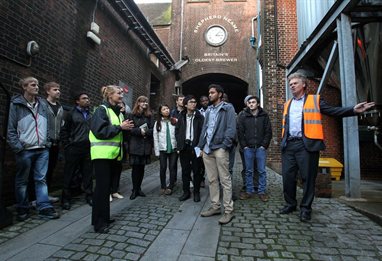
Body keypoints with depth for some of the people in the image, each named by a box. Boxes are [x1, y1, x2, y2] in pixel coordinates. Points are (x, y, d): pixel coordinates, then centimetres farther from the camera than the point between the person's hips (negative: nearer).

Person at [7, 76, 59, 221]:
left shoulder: (41, 104, 12)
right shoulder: (16, 104, -1)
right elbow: (11, 129, -4)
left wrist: (47, 143, 7)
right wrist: (18, 147, -11)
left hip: (42, 149, 4)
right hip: (25, 150, -3)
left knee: (41, 179, 4)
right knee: (22, 180, 9)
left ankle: (45, 208, 7)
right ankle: (22, 209, 21)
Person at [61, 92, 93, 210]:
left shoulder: (91, 115, 14)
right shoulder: (71, 114, 2)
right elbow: (64, 131, 1)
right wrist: (67, 147, -4)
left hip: (88, 148, 4)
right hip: (74, 149, -3)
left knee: (88, 173, 8)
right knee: (69, 174, 4)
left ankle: (88, 195, 20)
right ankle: (66, 199, 16)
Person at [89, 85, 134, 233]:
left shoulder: (118, 112, 16)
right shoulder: (102, 110, -7)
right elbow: (100, 131, -19)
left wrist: (126, 128, 6)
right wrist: (120, 127, -16)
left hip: (114, 154, 8)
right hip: (102, 155, -8)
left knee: (107, 186, 14)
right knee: (102, 187, -3)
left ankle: (104, 217, 26)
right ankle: (99, 223, 8)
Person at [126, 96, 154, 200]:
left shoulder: (149, 116, 11)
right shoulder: (132, 115, 2)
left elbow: (152, 129, 4)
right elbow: (129, 129, -7)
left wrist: (145, 131, -15)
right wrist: (140, 131, -17)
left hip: (145, 145, 3)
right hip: (135, 145, -3)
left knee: (142, 167, 8)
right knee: (135, 167, -1)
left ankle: (138, 188, 20)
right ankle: (134, 190, 11)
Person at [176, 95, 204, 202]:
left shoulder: (199, 117, -1)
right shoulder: (181, 117, 8)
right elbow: (177, 130, 12)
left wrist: (199, 145, -12)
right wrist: (180, 143, 3)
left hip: (195, 147, -3)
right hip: (184, 147, 3)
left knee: (196, 171, 5)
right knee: (185, 170, 10)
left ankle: (196, 192, 19)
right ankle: (186, 192, 23)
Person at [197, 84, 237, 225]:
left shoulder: (228, 108, 1)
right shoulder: (209, 110, 21)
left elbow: (231, 128, -8)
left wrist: (224, 146, -16)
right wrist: (201, 145, 11)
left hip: (220, 148, -6)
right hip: (207, 149, 7)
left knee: (225, 180, -1)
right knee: (212, 180, 11)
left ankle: (228, 210, 8)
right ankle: (215, 206, 23)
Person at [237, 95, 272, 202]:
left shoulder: (264, 115, 3)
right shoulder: (243, 116, 4)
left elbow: (268, 132, 2)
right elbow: (240, 132, 3)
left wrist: (264, 145, -5)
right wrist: (244, 146, -3)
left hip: (260, 148, 0)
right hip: (248, 148, 1)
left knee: (262, 171, 5)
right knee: (248, 171, 8)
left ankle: (262, 192, 17)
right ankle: (249, 191, 19)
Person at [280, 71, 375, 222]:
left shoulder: (315, 100, 9)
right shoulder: (287, 105, 20)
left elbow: (333, 111, 1)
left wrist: (353, 110, -13)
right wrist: (283, 141, 12)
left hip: (307, 144, -3)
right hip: (289, 145, 4)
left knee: (308, 177, 2)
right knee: (287, 176, 5)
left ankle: (305, 208, 16)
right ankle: (290, 204, 22)